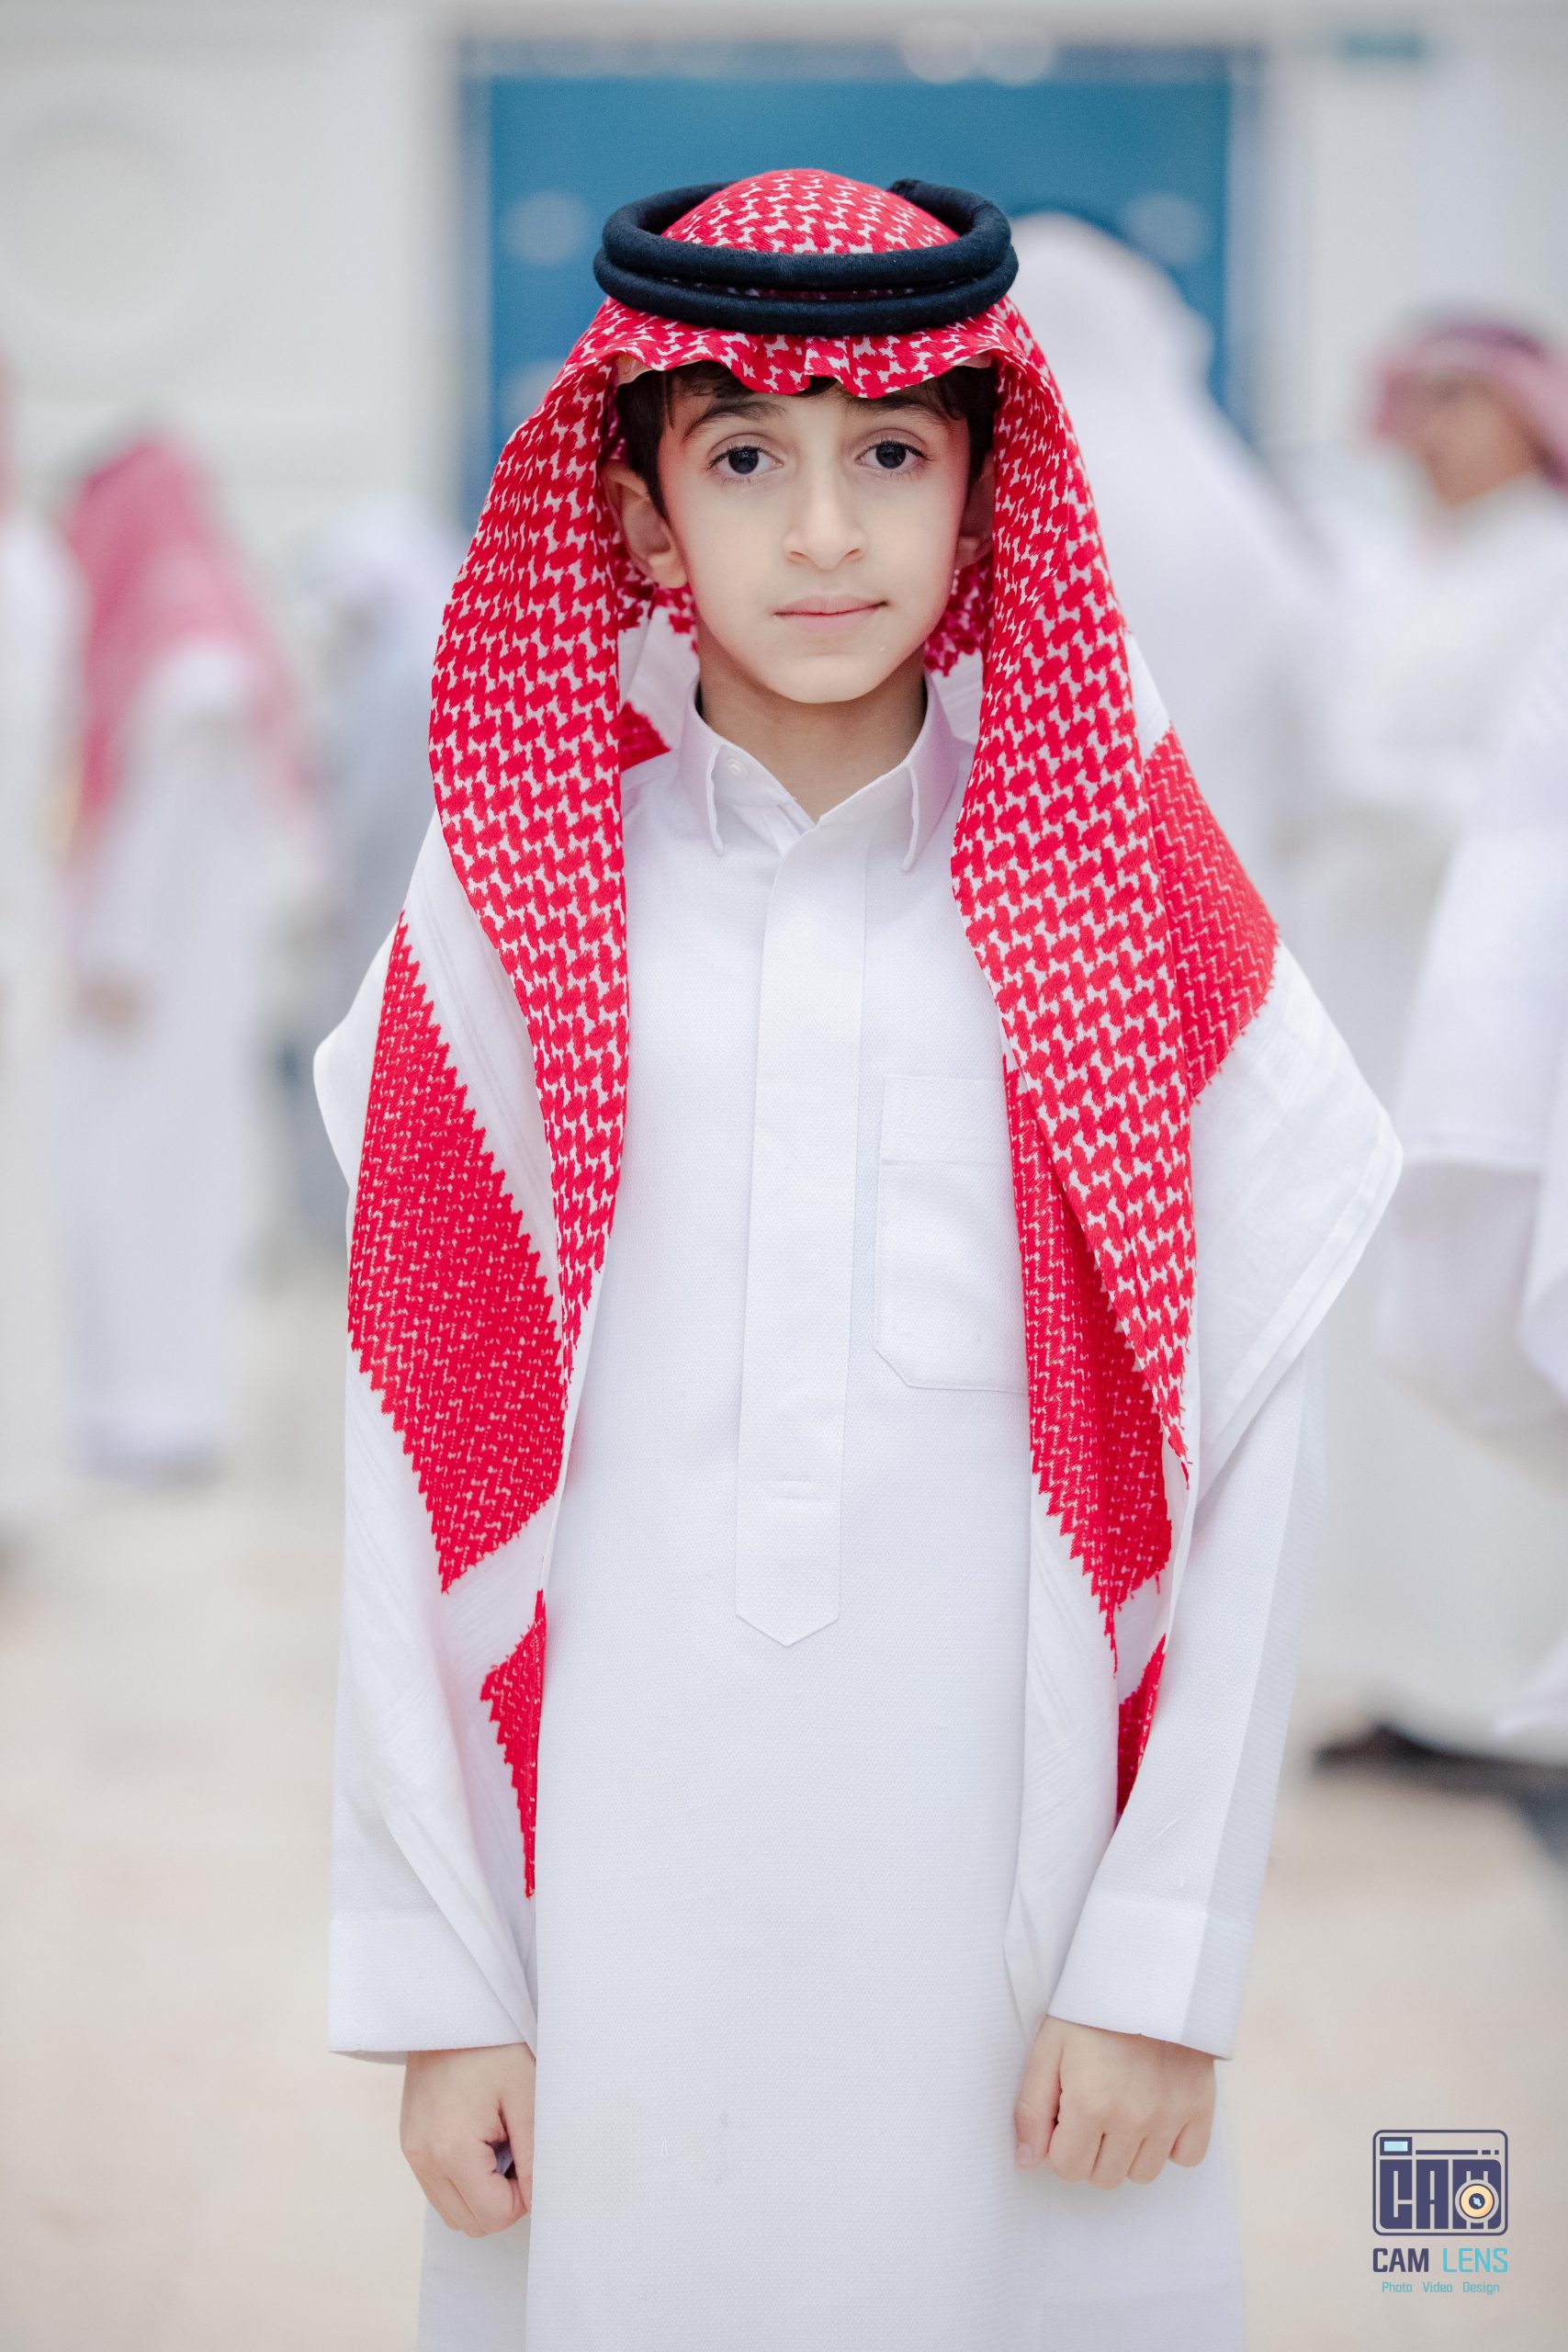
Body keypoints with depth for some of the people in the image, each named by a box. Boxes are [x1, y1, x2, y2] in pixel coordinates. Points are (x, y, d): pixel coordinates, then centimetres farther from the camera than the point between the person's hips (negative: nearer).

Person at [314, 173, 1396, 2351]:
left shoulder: (1128, 884, -2)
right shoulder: (508, 901, -1)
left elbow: (1249, 1436, -2)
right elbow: (419, 1468, 1)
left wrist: (1167, 1960, -5)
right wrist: (439, 1984, 0)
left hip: (1009, 1871, 0)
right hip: (615, 1899, 1)